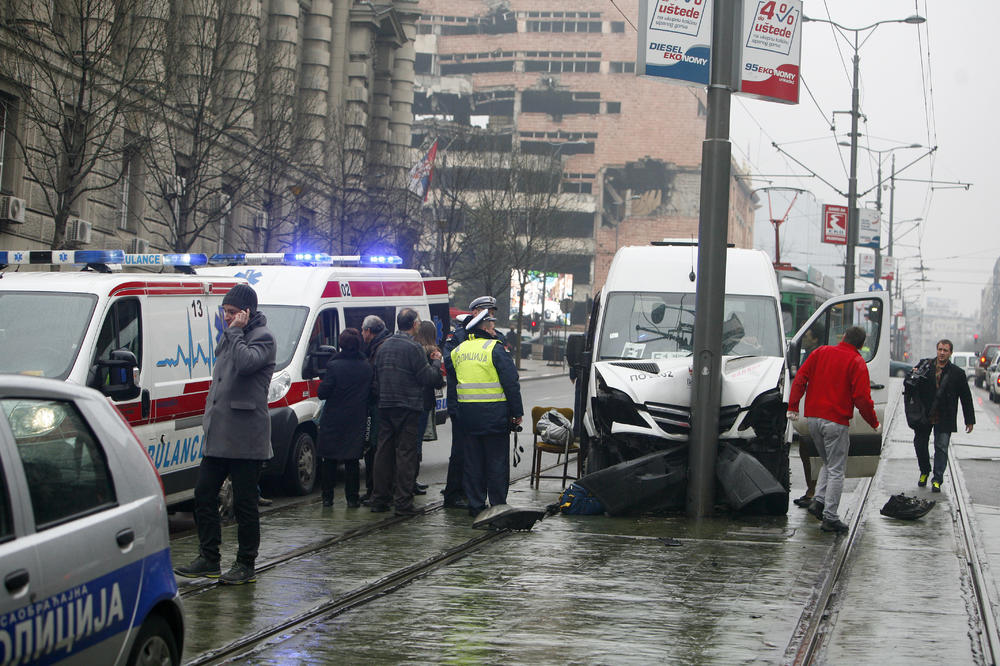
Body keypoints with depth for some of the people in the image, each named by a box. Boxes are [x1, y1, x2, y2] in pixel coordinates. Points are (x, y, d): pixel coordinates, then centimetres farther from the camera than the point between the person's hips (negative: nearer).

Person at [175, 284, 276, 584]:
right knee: (204, 494, 8)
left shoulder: (262, 338, -9)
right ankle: (208, 559, 16)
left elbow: (246, 362, -30)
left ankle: (246, 565, 7)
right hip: (218, 433, 9)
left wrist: (235, 332, -18)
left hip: (245, 437, -9)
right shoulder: (231, 335, 18)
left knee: (244, 502, -2)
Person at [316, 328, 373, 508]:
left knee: (329, 460, 8)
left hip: (333, 421, -3)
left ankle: (327, 497, 10)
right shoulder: (367, 367, -2)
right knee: (352, 461, 8)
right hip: (357, 422, 3)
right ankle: (352, 498, 7)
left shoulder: (334, 366, -14)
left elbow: (322, 393, -11)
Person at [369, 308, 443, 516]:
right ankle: (403, 502, -5)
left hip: (385, 405, 7)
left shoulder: (384, 346, 10)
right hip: (407, 407, -7)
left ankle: (380, 499, 14)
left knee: (384, 451, 11)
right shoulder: (413, 347, -13)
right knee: (406, 453, -3)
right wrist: (436, 362, 5)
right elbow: (428, 377, -11)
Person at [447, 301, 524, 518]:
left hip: (467, 413, 5)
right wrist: (517, 412, -7)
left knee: (473, 460, 11)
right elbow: (511, 382, -11)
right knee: (497, 460, 2)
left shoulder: (458, 350, 11)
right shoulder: (495, 348, -8)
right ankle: (498, 505, 4)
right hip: (494, 413, -5)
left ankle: (475, 504, 13)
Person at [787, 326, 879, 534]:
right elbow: (862, 398, -11)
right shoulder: (857, 363, -6)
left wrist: (793, 406, 9)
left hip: (813, 417, 5)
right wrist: (874, 423, 1)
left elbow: (800, 378, 5)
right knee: (836, 470, 0)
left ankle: (818, 500, 5)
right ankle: (830, 517, -3)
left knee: (828, 463, 22)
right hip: (836, 421, -5)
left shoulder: (820, 352, 9)